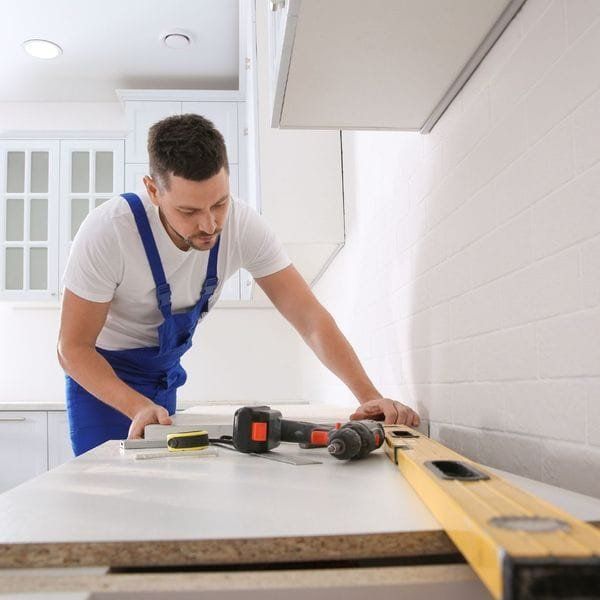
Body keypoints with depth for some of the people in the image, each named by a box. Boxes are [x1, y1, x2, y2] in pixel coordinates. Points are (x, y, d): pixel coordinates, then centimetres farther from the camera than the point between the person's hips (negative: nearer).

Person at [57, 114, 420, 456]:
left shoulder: (244, 226, -23)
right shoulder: (107, 232, -32)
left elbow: (310, 318, -24)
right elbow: (73, 347, -25)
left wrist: (369, 396, -37)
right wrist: (138, 407, -41)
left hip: (164, 372, 4)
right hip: (100, 371, -3)